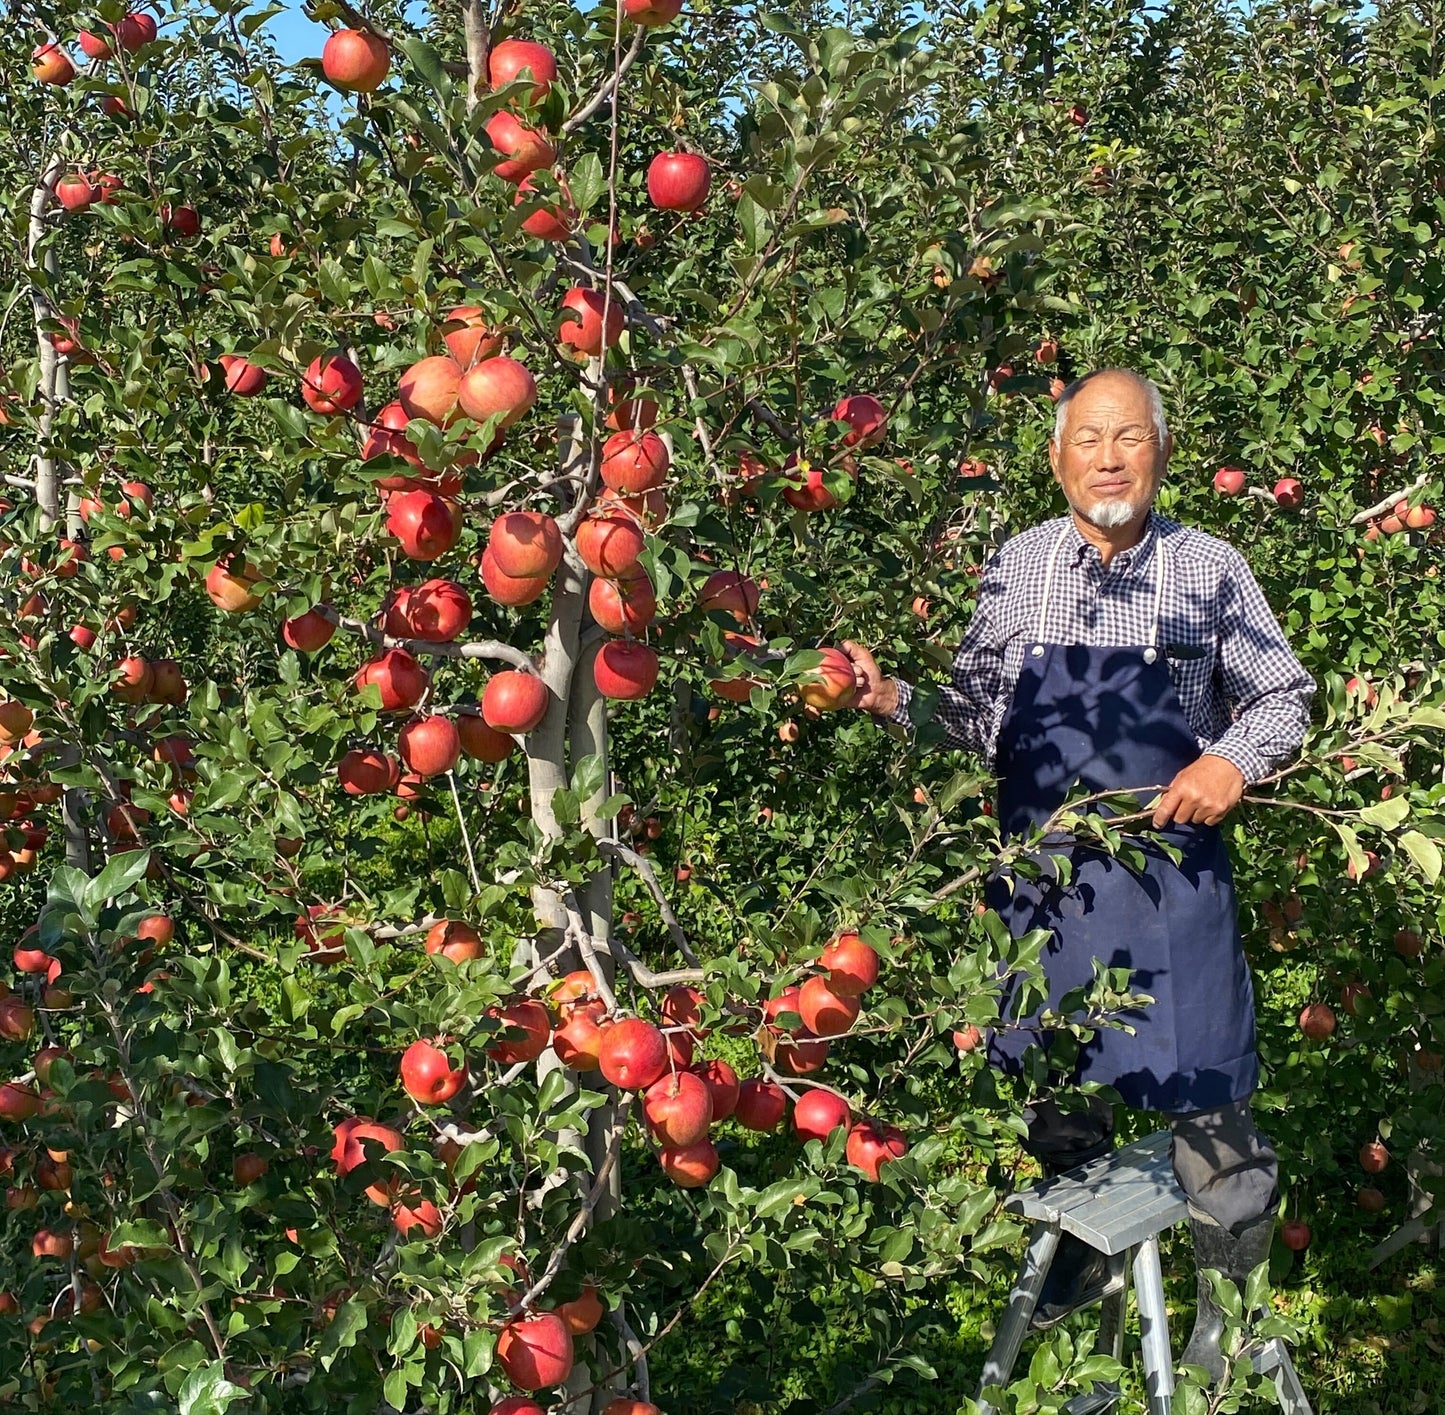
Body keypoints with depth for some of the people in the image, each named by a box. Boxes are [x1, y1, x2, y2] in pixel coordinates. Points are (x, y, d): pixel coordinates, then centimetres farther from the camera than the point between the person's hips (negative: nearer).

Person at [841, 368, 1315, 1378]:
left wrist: (1234, 760, -11)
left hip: (1169, 859, -2)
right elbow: (981, 720, 8)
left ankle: (1228, 1307, 18)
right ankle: (1086, 1255, 38)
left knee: (1204, 1092, -2)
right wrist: (894, 702, -8)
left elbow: (1285, 696, 7)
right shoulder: (1019, 566, 3)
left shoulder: (1210, 568, -1)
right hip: (1044, 867, 2)